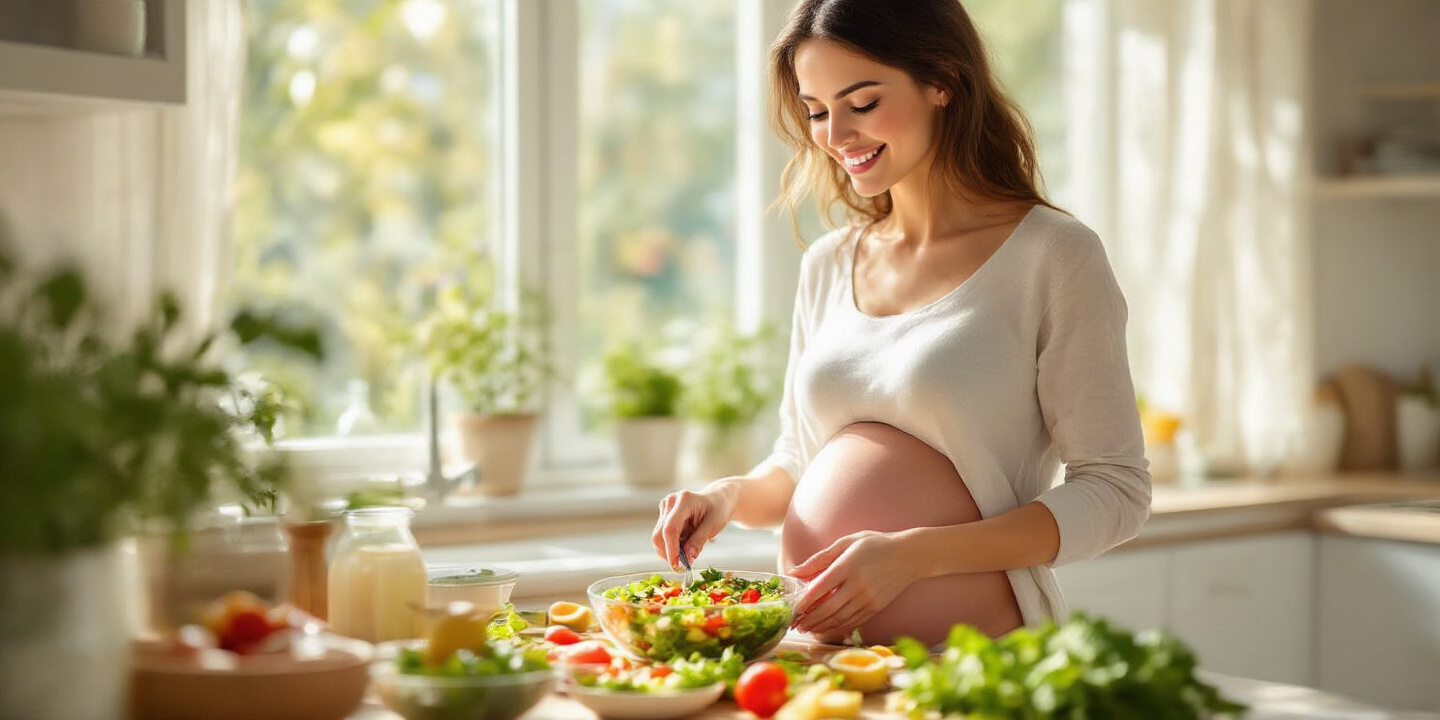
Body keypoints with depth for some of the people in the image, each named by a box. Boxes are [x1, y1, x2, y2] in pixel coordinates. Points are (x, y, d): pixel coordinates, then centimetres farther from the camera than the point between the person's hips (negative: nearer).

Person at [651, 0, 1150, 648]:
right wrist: (731, 496, 2)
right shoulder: (827, 266, 15)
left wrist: (914, 554, -15)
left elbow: (1114, 491, -5)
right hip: (813, 654, 5)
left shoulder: (1051, 255, -2)